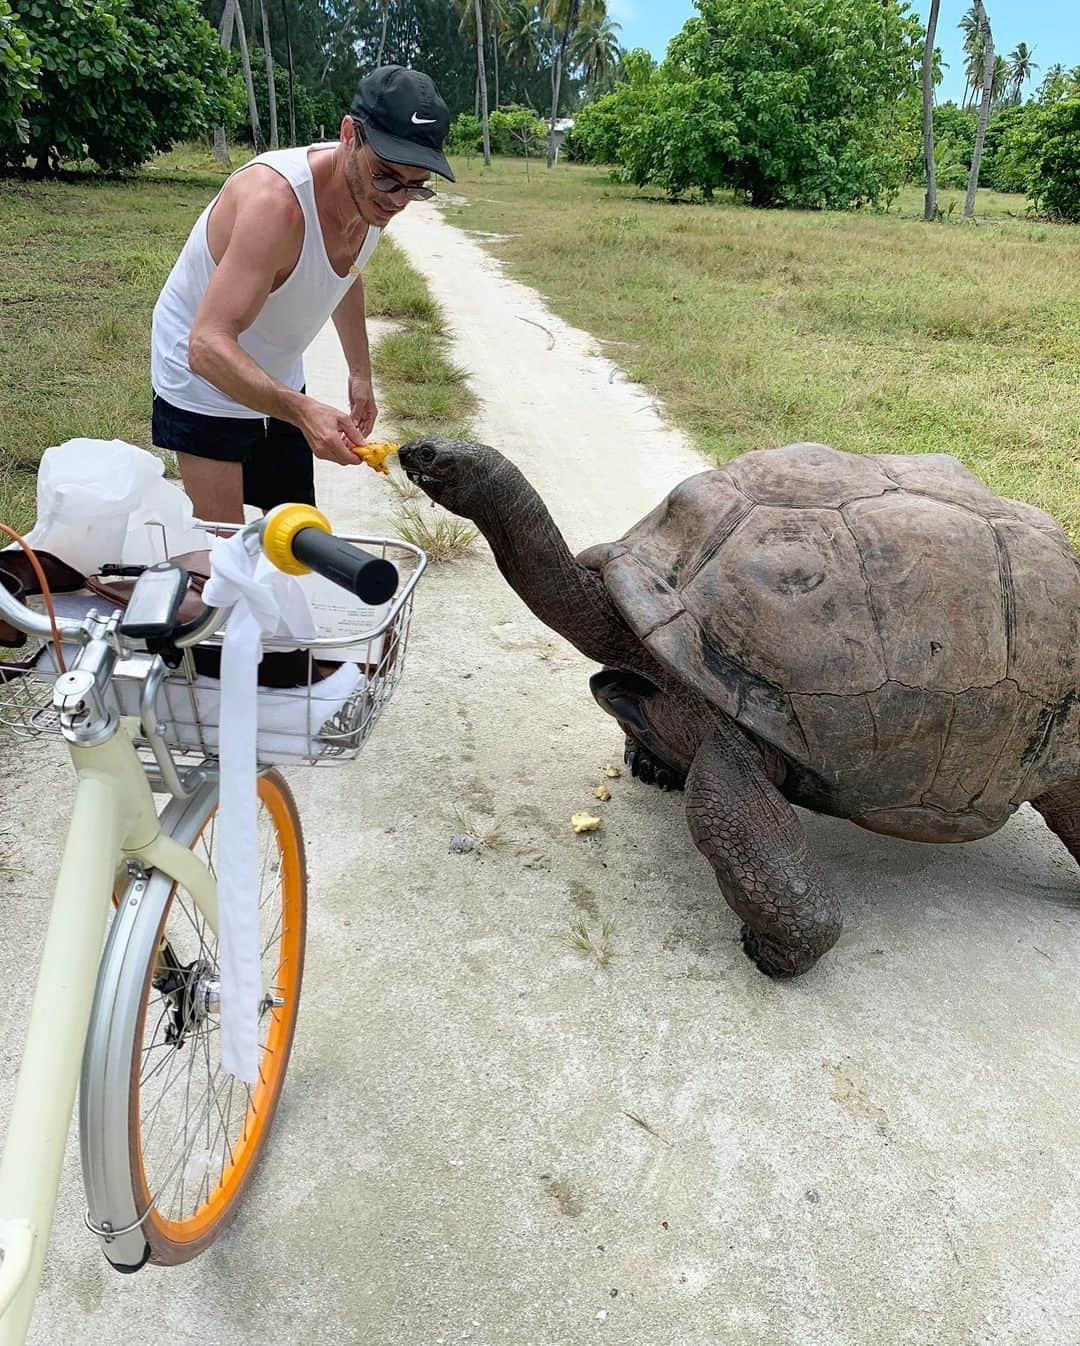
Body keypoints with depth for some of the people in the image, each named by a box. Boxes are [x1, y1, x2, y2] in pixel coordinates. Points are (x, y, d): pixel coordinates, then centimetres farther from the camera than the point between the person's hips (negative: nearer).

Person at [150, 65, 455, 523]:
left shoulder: (373, 195, -10)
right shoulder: (275, 201, -35)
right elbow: (208, 347, -43)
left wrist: (360, 373, 11)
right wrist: (302, 410, -56)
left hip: (276, 381, 7)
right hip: (205, 379, -7)